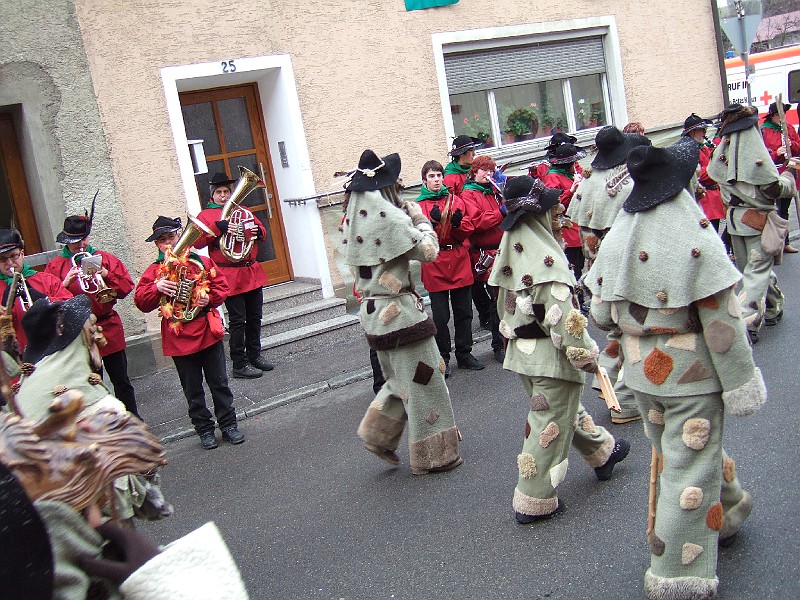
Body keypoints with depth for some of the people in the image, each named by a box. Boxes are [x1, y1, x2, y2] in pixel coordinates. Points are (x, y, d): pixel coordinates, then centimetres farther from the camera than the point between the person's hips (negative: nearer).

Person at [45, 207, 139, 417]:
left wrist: (106, 275, -15)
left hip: (108, 328, 1)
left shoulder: (104, 258, 6)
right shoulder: (55, 266, 5)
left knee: (121, 380, 7)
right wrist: (65, 283, -20)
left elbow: (126, 286, -1)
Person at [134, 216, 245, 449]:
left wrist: (209, 299, -13)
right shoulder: (154, 271, 2)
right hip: (179, 338, 0)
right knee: (193, 389, 10)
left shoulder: (201, 262, 3)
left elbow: (221, 286, 6)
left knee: (219, 383, 8)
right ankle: (204, 429, 23)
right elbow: (141, 302, -3)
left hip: (208, 332, 0)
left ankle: (228, 424, 22)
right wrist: (156, 288, -19)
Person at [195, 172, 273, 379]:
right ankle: (240, 365, 2)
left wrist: (258, 231, -5)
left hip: (252, 272, 6)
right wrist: (217, 227, -25)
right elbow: (197, 242, -13)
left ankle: (254, 356, 27)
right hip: (229, 276, -6)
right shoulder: (205, 215, 0)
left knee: (254, 318, 13)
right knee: (238, 321, -5)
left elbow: (261, 232, 18)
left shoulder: (243, 211, 16)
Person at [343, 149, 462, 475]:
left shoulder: (353, 218, 6)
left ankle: (378, 433, 20)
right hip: (399, 310, -8)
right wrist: (420, 219, 2)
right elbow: (428, 252, -15)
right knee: (423, 381, 5)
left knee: (400, 378, 25)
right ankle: (433, 455, 15)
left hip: (372, 310, 8)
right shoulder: (387, 214, -18)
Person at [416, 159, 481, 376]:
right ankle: (443, 358, 12)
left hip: (459, 262, 3)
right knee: (440, 316, 1)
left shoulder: (455, 200, 12)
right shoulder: (419, 206, 3)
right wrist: (432, 223, -23)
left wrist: (458, 223, -13)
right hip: (435, 265, -3)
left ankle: (464, 352, 22)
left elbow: (467, 230, 7)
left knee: (464, 311, 9)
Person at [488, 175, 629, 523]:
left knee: (566, 407, 25)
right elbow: (564, 317, -24)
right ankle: (533, 502, 12)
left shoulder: (509, 252, 3)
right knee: (550, 424, 3)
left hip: (521, 351, 9)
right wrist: (587, 355, -13)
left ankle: (602, 452, 48)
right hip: (551, 356, -9)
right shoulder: (545, 259, -23)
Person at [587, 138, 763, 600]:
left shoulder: (617, 237, -3)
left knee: (676, 454, 26)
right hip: (692, 374, -6)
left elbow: (600, 314, 2)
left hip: (641, 373, 6)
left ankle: (728, 509, 52)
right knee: (690, 472, 5)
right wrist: (742, 385, -9)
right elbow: (723, 323, -18)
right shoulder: (696, 238, -20)